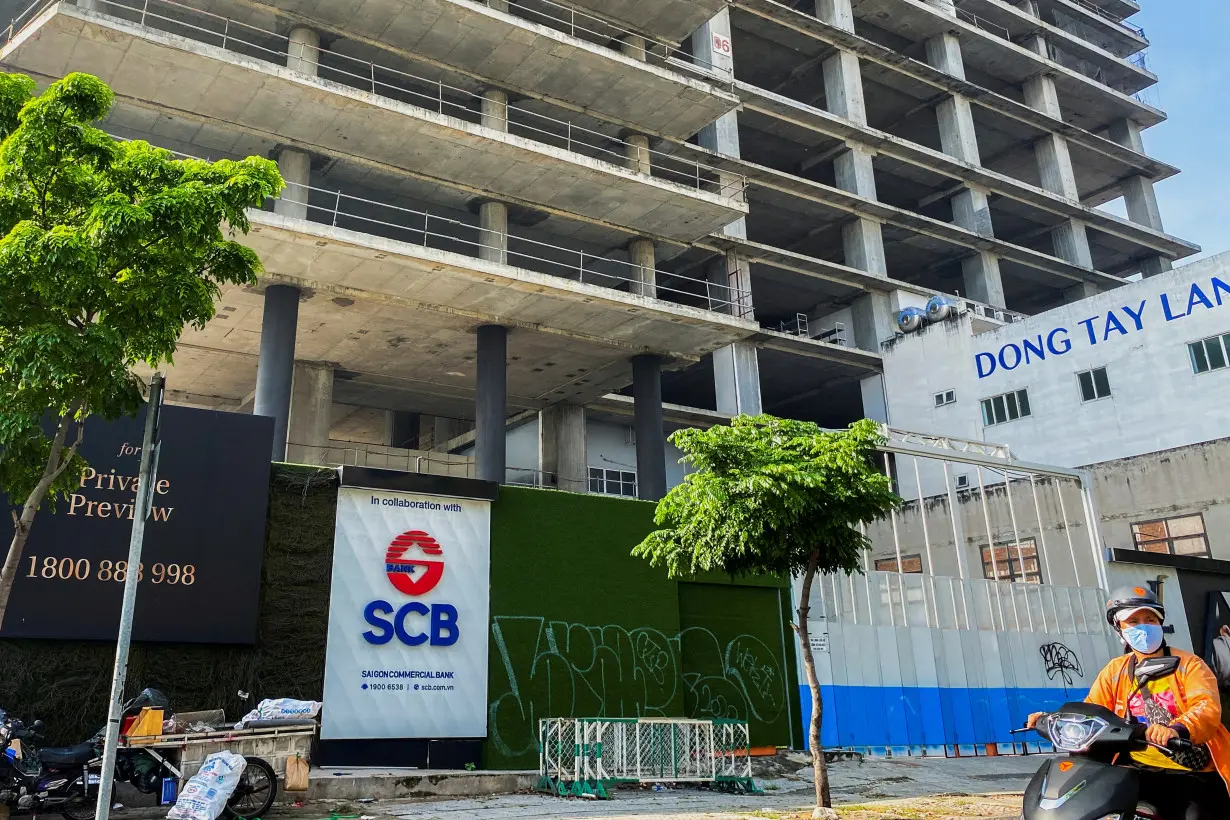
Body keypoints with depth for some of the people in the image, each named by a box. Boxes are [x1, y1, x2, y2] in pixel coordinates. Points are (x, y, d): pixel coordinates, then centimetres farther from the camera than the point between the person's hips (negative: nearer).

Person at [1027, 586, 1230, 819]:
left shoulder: (1189, 665, 0)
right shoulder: (1115, 670, 12)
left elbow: (1208, 708, -16)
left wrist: (1176, 729, -37)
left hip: (1194, 774, -2)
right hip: (1138, 771, 2)